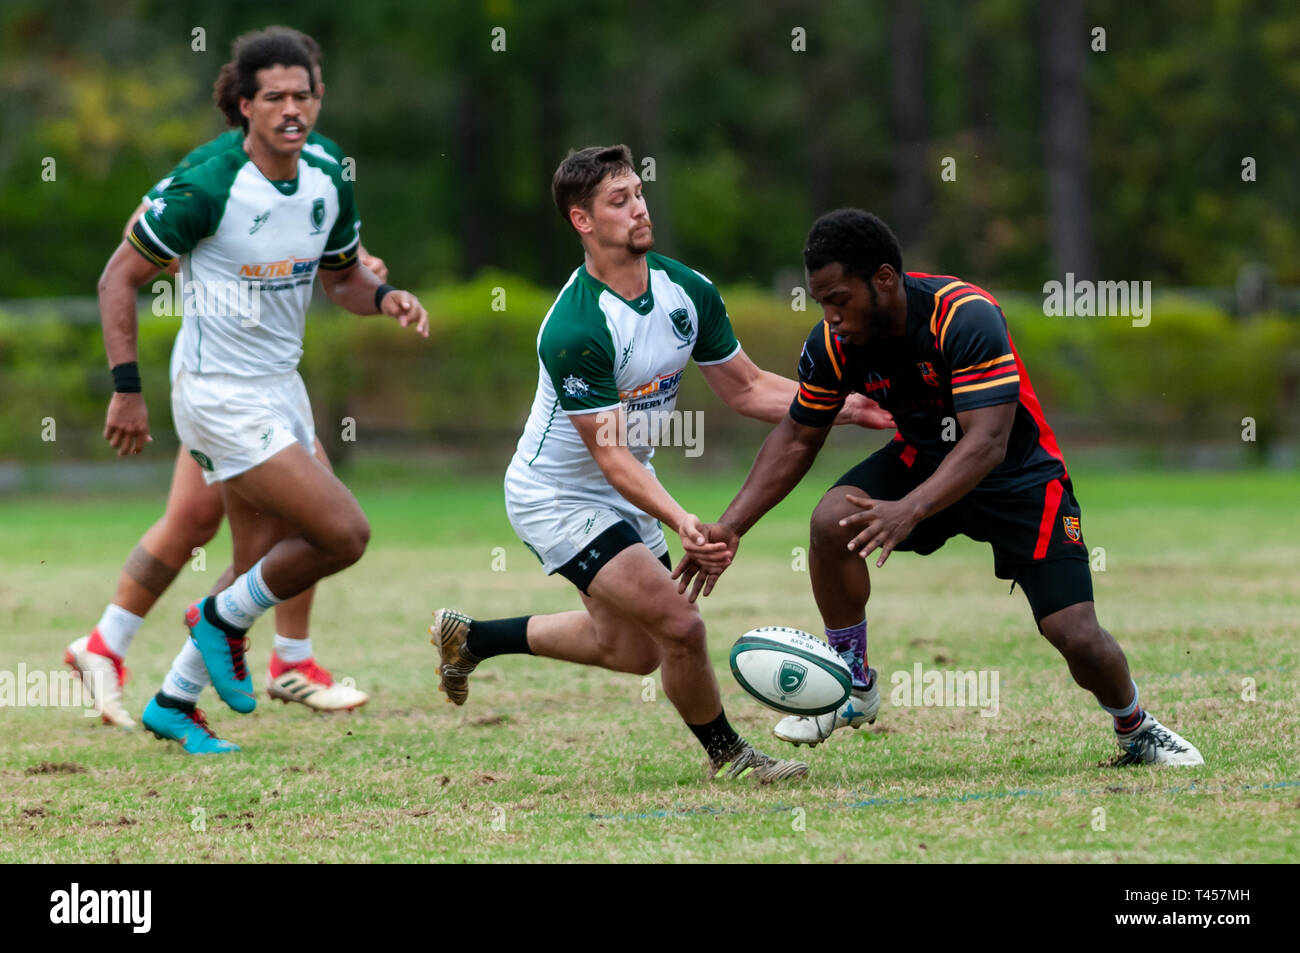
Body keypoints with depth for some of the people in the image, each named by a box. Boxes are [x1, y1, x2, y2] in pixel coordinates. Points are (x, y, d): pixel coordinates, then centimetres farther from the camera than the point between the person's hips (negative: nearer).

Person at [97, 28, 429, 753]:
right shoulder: (206, 191, -19)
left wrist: (386, 297, -6)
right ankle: (224, 619, 8)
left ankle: (175, 701, 27)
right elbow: (120, 277, -11)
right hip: (222, 397, -8)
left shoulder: (329, 184, 1)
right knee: (345, 534, -14)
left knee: (264, 569, 12)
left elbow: (341, 279, 17)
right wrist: (127, 389, -14)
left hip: (282, 390, 8)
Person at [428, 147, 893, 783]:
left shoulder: (687, 291, -8)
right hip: (557, 498, -9)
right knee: (679, 627, -17)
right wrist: (682, 522, -43)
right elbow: (610, 453, -30)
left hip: (625, 493, 9)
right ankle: (727, 755, 8)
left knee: (630, 647, 22)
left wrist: (850, 406, -9)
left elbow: (748, 389, 2)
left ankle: (469, 637, 38)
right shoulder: (574, 332, -31)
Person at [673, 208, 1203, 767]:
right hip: (921, 461, 4)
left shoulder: (967, 318, -32)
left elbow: (986, 443, -39)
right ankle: (853, 686, -5)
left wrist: (908, 511, -53)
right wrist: (731, 527, -11)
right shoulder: (832, 343, -15)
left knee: (1078, 637, -14)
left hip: (1017, 475, -4)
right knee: (830, 523, -25)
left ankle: (1136, 731, 19)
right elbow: (797, 438, -1)